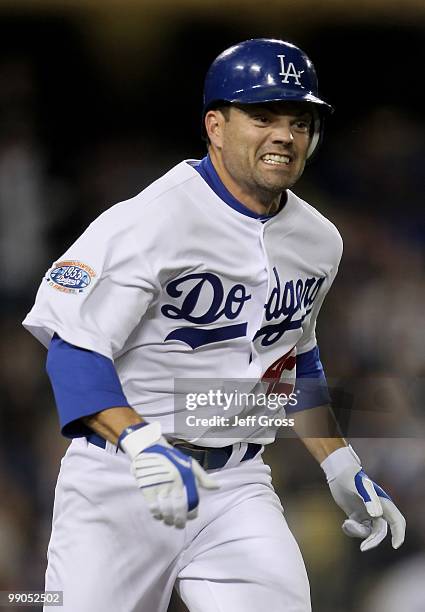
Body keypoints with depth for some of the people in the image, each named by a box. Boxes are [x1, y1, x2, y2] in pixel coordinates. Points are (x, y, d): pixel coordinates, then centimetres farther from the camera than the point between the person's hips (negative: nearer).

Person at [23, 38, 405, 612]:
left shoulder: (319, 242, 7)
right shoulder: (148, 221, -16)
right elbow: (72, 349, -21)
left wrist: (343, 470, 21)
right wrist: (143, 445, -35)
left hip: (238, 486, 5)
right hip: (118, 479, -5)